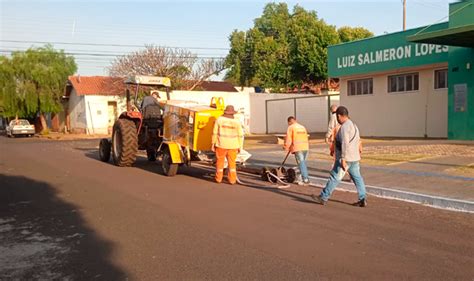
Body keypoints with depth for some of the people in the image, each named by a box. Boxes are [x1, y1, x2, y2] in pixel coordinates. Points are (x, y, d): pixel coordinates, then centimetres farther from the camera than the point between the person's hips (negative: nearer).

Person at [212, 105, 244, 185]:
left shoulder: (219, 120, -3)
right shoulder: (237, 122, -3)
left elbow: (215, 133, -2)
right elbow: (240, 135, -2)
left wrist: (213, 143, 6)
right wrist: (240, 147, 5)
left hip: (221, 145, 0)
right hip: (232, 145, 0)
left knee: (220, 161, 10)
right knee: (231, 162, 7)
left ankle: (219, 178, 17)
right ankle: (232, 180, 8)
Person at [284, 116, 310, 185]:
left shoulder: (291, 127, 0)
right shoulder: (302, 127, 19)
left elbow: (288, 138, -5)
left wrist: (286, 147, 6)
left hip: (298, 148, -6)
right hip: (305, 147, 6)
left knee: (301, 164, -4)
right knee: (304, 163, 15)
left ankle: (305, 180, -5)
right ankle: (305, 178, 19)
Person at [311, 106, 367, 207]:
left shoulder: (344, 127, -17)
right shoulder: (353, 125, 14)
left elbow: (345, 144, -24)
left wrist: (343, 159, -24)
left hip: (346, 158, -9)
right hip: (354, 157, 9)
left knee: (334, 178, -2)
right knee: (357, 178, 9)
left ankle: (323, 198, 6)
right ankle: (363, 200, 9)